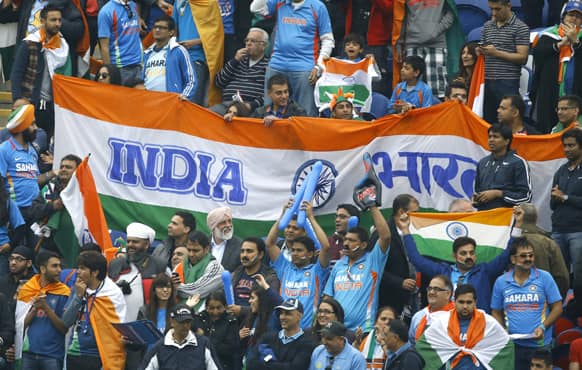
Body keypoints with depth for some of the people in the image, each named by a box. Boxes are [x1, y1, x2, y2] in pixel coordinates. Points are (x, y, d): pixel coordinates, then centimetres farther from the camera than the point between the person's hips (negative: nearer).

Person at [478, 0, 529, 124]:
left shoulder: (520, 28, -3)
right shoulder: (487, 26, 16)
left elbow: (522, 58, -9)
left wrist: (497, 53, -15)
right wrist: (480, 52, 1)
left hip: (508, 82, -6)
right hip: (487, 81, 6)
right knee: (487, 120, 5)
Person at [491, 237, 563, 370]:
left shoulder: (545, 278, 3)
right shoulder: (501, 282, 9)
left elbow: (557, 308, 4)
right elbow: (496, 313, 15)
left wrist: (543, 327, -10)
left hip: (540, 344, -1)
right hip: (512, 344, 1)